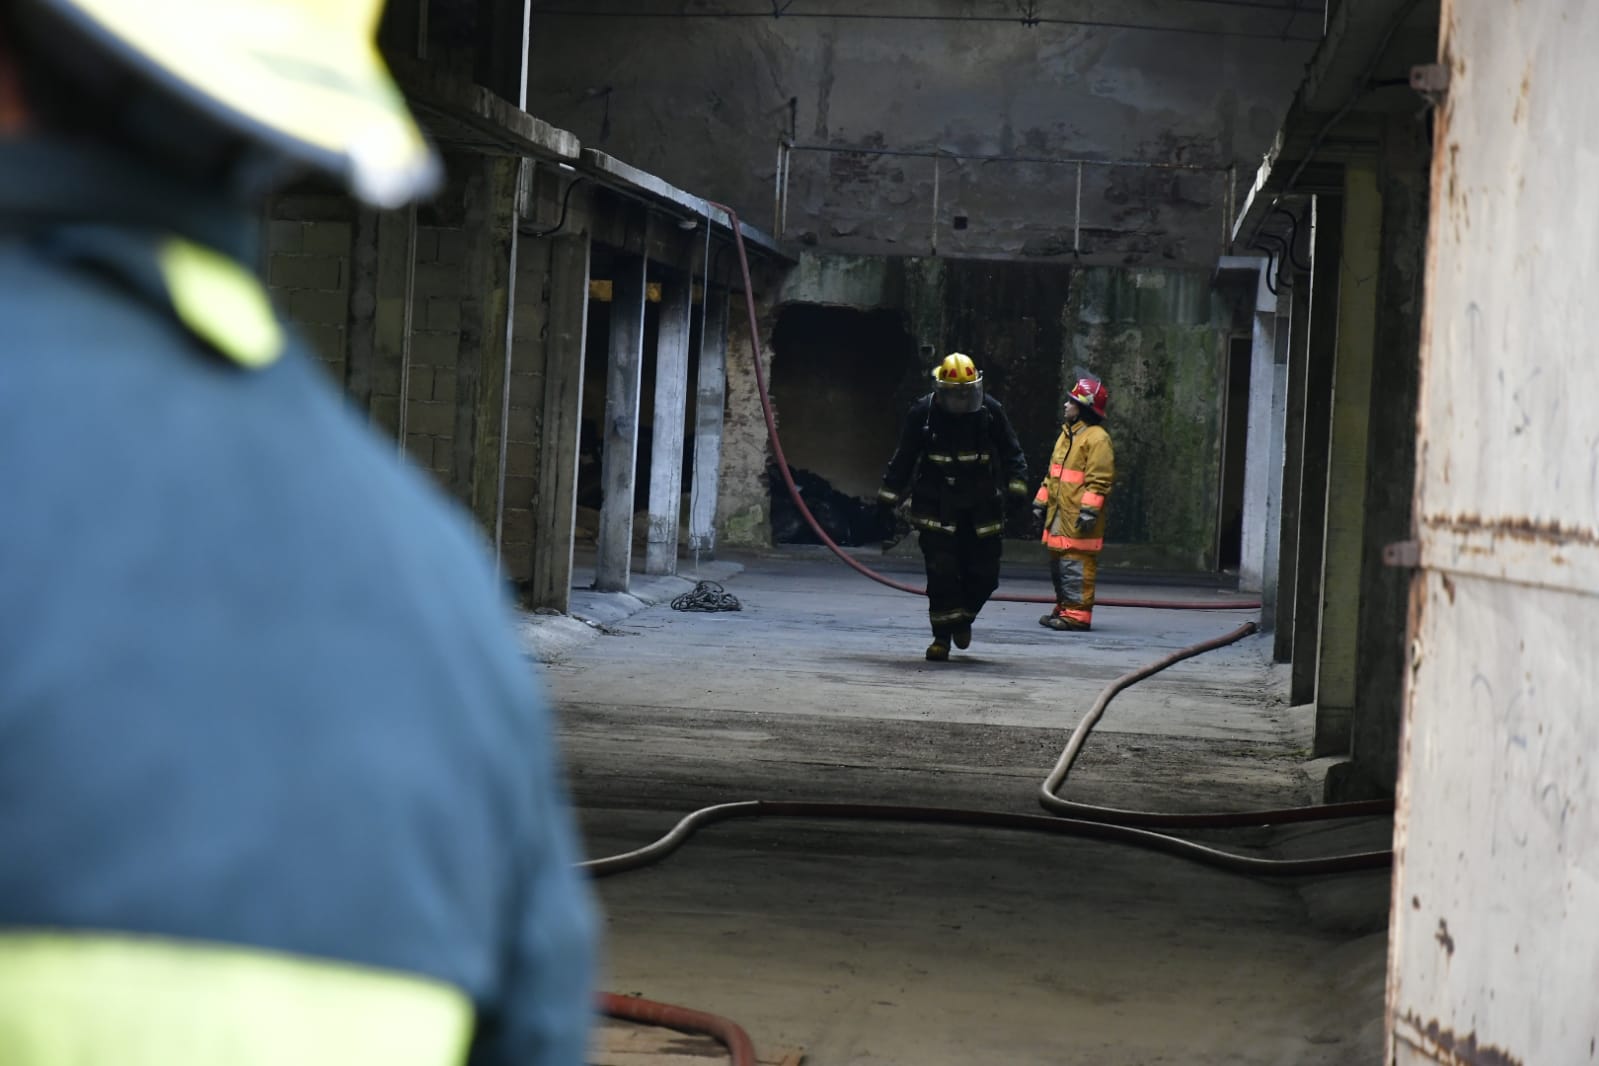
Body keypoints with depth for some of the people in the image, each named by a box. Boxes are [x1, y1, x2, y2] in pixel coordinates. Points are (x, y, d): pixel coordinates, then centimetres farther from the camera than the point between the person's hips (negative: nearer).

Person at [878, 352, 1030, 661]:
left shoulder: (990, 411, -2)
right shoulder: (922, 413, -5)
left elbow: (1011, 451, 7)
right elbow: (904, 458, 4)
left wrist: (1016, 483, -5)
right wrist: (889, 494, 4)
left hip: (981, 507, 2)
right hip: (938, 506, -2)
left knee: (984, 574, 2)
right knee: (941, 572, -8)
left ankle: (963, 617, 30)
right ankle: (942, 636, 1)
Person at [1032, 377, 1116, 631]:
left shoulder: (1097, 438, -10)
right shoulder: (1066, 434, 20)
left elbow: (1100, 479, -17)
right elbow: (1053, 473, 27)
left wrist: (1089, 510, -22)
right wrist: (1041, 502, 24)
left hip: (1077, 516, -10)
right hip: (1058, 513, 10)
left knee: (1076, 562, -10)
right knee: (1058, 561, 13)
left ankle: (1077, 612, -10)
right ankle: (1063, 608, 21)